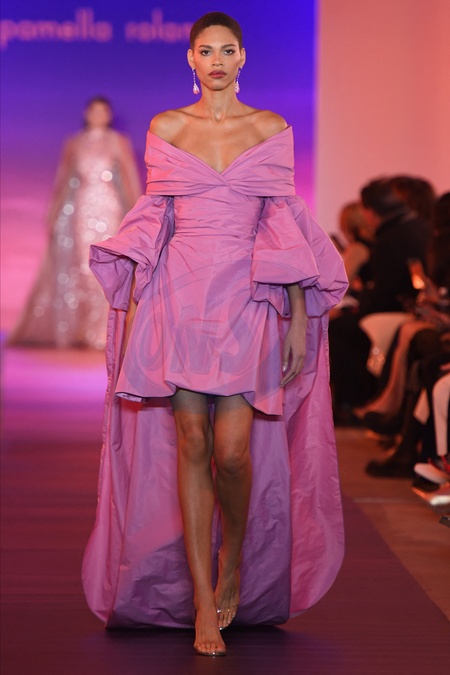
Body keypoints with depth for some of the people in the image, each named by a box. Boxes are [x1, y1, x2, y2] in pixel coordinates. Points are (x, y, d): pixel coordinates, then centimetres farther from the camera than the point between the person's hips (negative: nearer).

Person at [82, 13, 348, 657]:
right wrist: (132, 307, 4)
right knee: (191, 445, -3)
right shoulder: (164, 128, 8)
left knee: (232, 448, -10)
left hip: (247, 299, -1)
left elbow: (283, 223, 5)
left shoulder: (271, 128, 7)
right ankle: (204, 604, 4)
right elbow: (151, 223, 9)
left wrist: (299, 316, 0)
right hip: (179, 296, 1)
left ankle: (234, 561, 19)